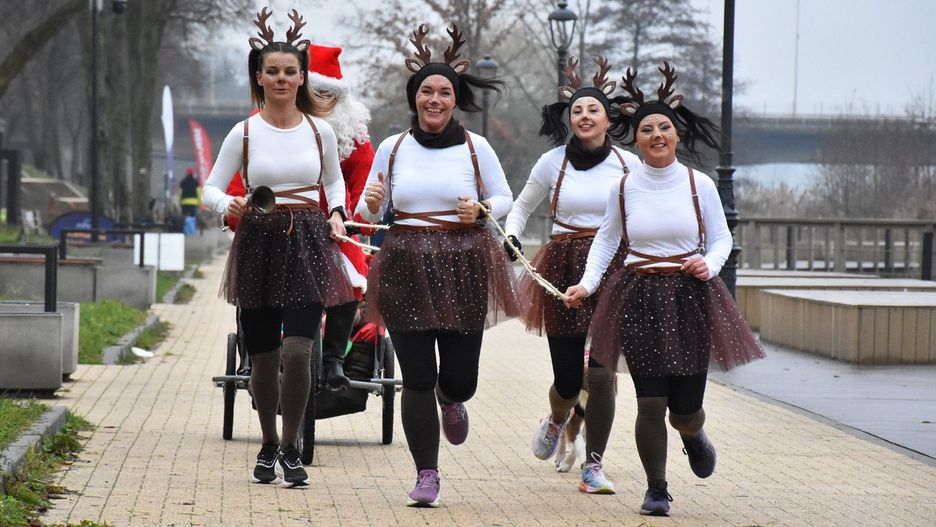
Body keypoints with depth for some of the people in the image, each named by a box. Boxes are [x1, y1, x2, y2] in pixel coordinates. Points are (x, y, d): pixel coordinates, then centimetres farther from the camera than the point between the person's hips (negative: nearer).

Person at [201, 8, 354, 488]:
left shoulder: (319, 130, 5)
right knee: (263, 356, 5)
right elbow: (211, 187, 5)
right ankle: (268, 446, 26)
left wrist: (337, 213, 3)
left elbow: (334, 179, 21)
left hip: (307, 243, 0)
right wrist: (229, 205, -16)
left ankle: (291, 449, 0)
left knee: (297, 350, -14)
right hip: (258, 244, 0)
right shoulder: (244, 133, 1)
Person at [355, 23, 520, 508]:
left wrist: (481, 210, -9)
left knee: (459, 378, 1)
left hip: (464, 267, 0)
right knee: (416, 377, -3)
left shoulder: (475, 148, 1)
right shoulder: (392, 149, 4)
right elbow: (370, 211, 12)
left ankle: (452, 401, 42)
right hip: (406, 267, 0)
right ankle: (426, 474, 11)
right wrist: (371, 205, -11)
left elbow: (505, 198, 11)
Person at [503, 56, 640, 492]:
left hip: (614, 271, 0)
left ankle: (592, 468, -2)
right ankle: (556, 421, 39)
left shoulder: (628, 164, 3)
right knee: (567, 377, 1)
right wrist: (510, 237, -2)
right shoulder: (552, 163, 3)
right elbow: (521, 207, 17)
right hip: (563, 271, 0)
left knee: (601, 370, -12)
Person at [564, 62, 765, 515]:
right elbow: (606, 239, 13)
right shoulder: (623, 188, 0)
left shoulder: (699, 185, -2)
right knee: (650, 403, -7)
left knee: (685, 407, 1)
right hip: (639, 298, 0)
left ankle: (693, 435, 41)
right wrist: (587, 283, 1)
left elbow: (722, 237, 8)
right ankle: (656, 489, 13)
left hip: (691, 298, 0)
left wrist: (709, 264, -12)